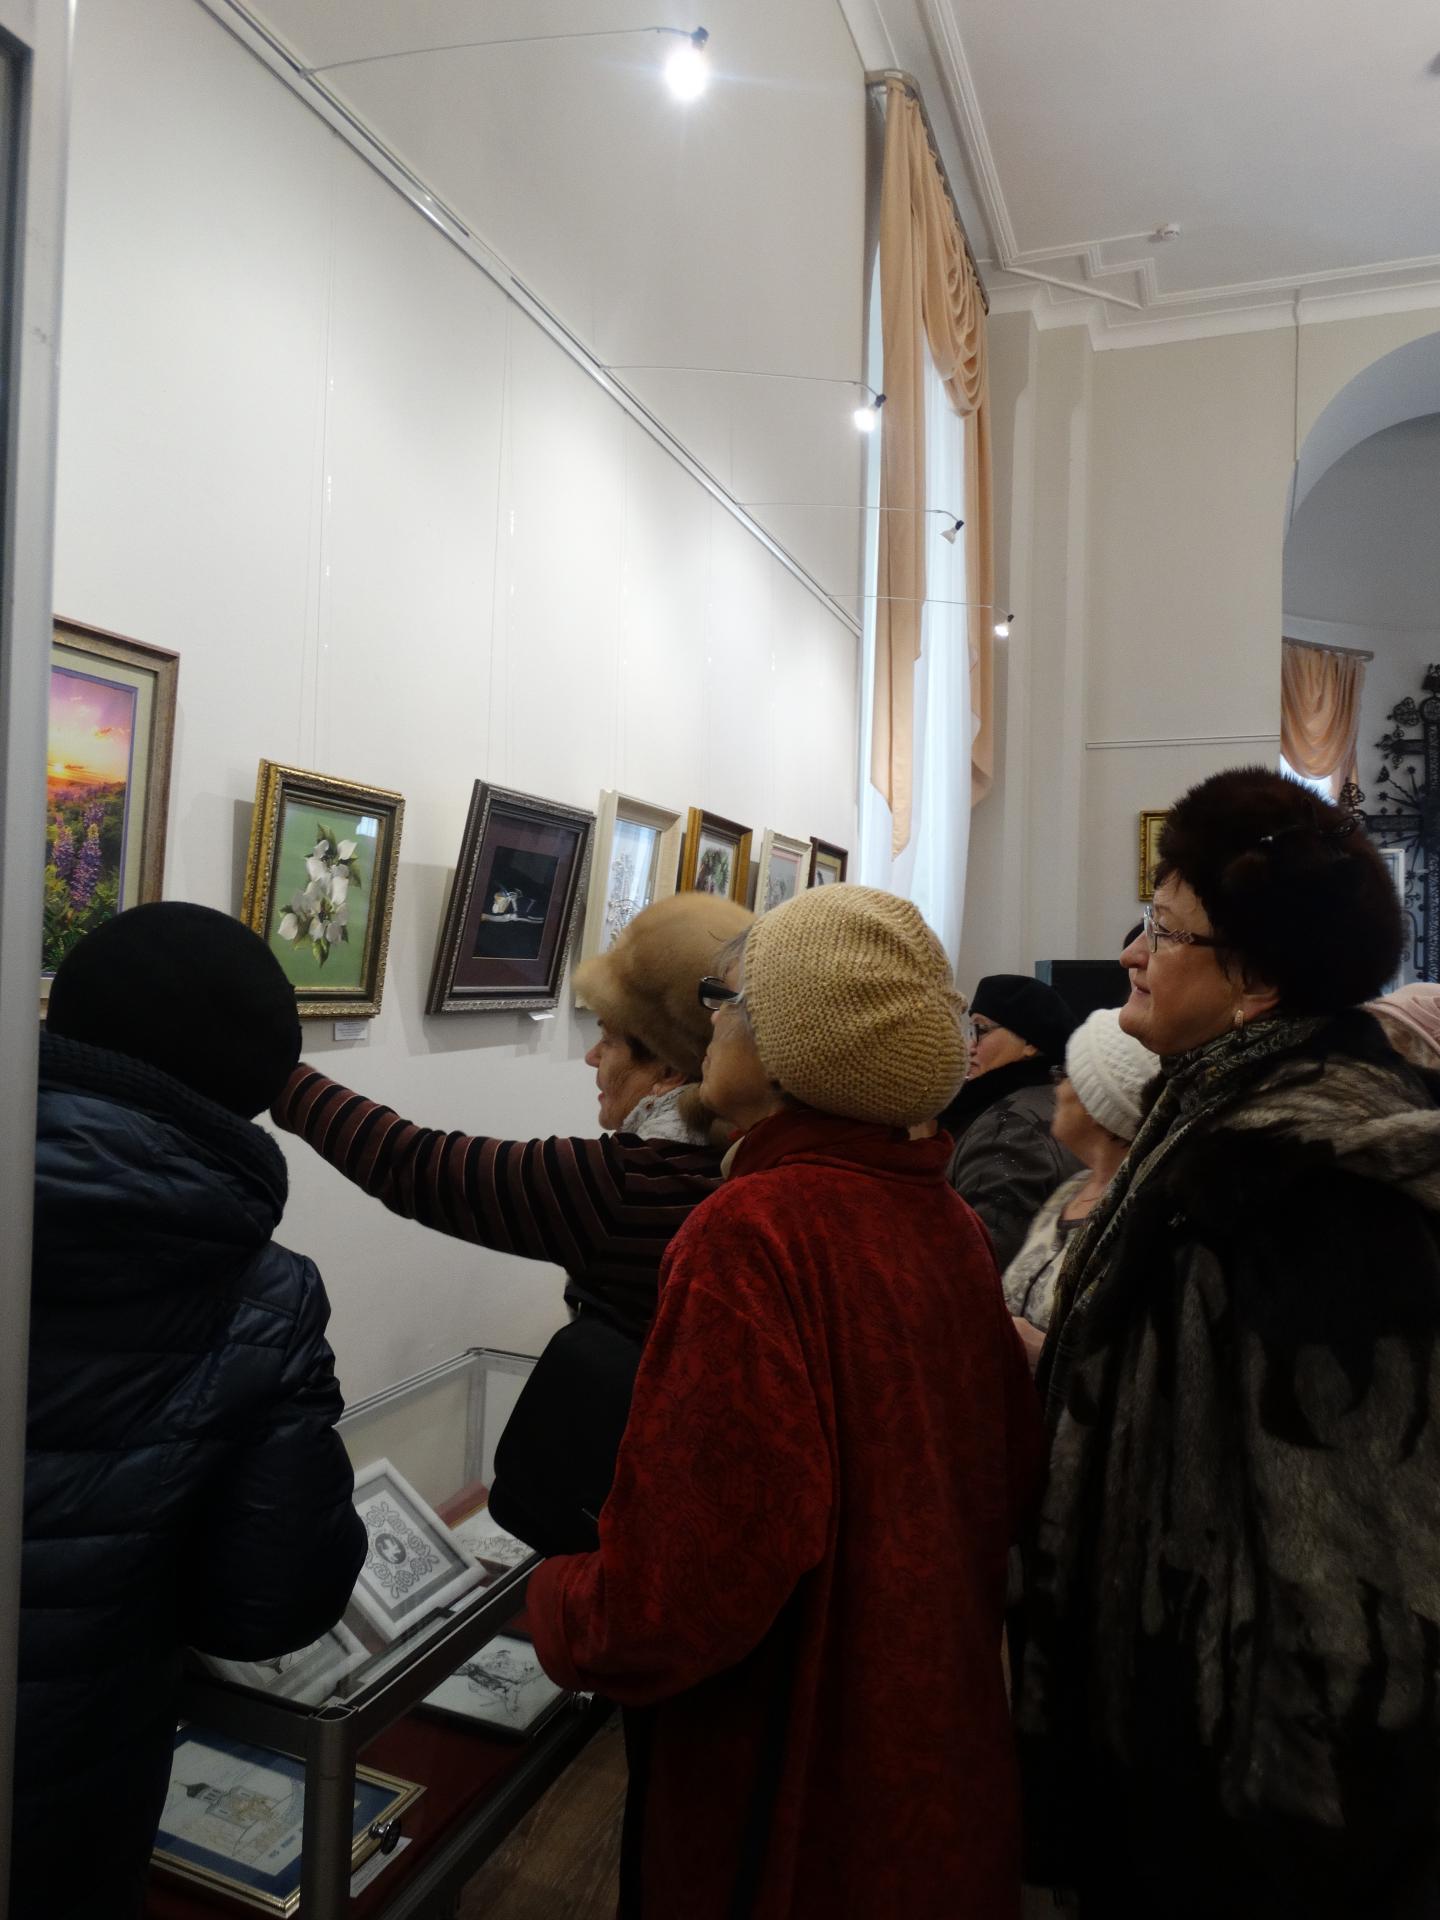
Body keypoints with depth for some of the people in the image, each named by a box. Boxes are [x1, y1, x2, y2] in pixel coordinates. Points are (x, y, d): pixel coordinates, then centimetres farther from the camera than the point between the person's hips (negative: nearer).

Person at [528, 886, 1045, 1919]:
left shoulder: (753, 1232, -27)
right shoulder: (949, 1217, -5)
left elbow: (680, 1599, -29)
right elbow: (1009, 1472, 6)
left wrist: (551, 1602, -10)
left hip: (801, 1799, -6)